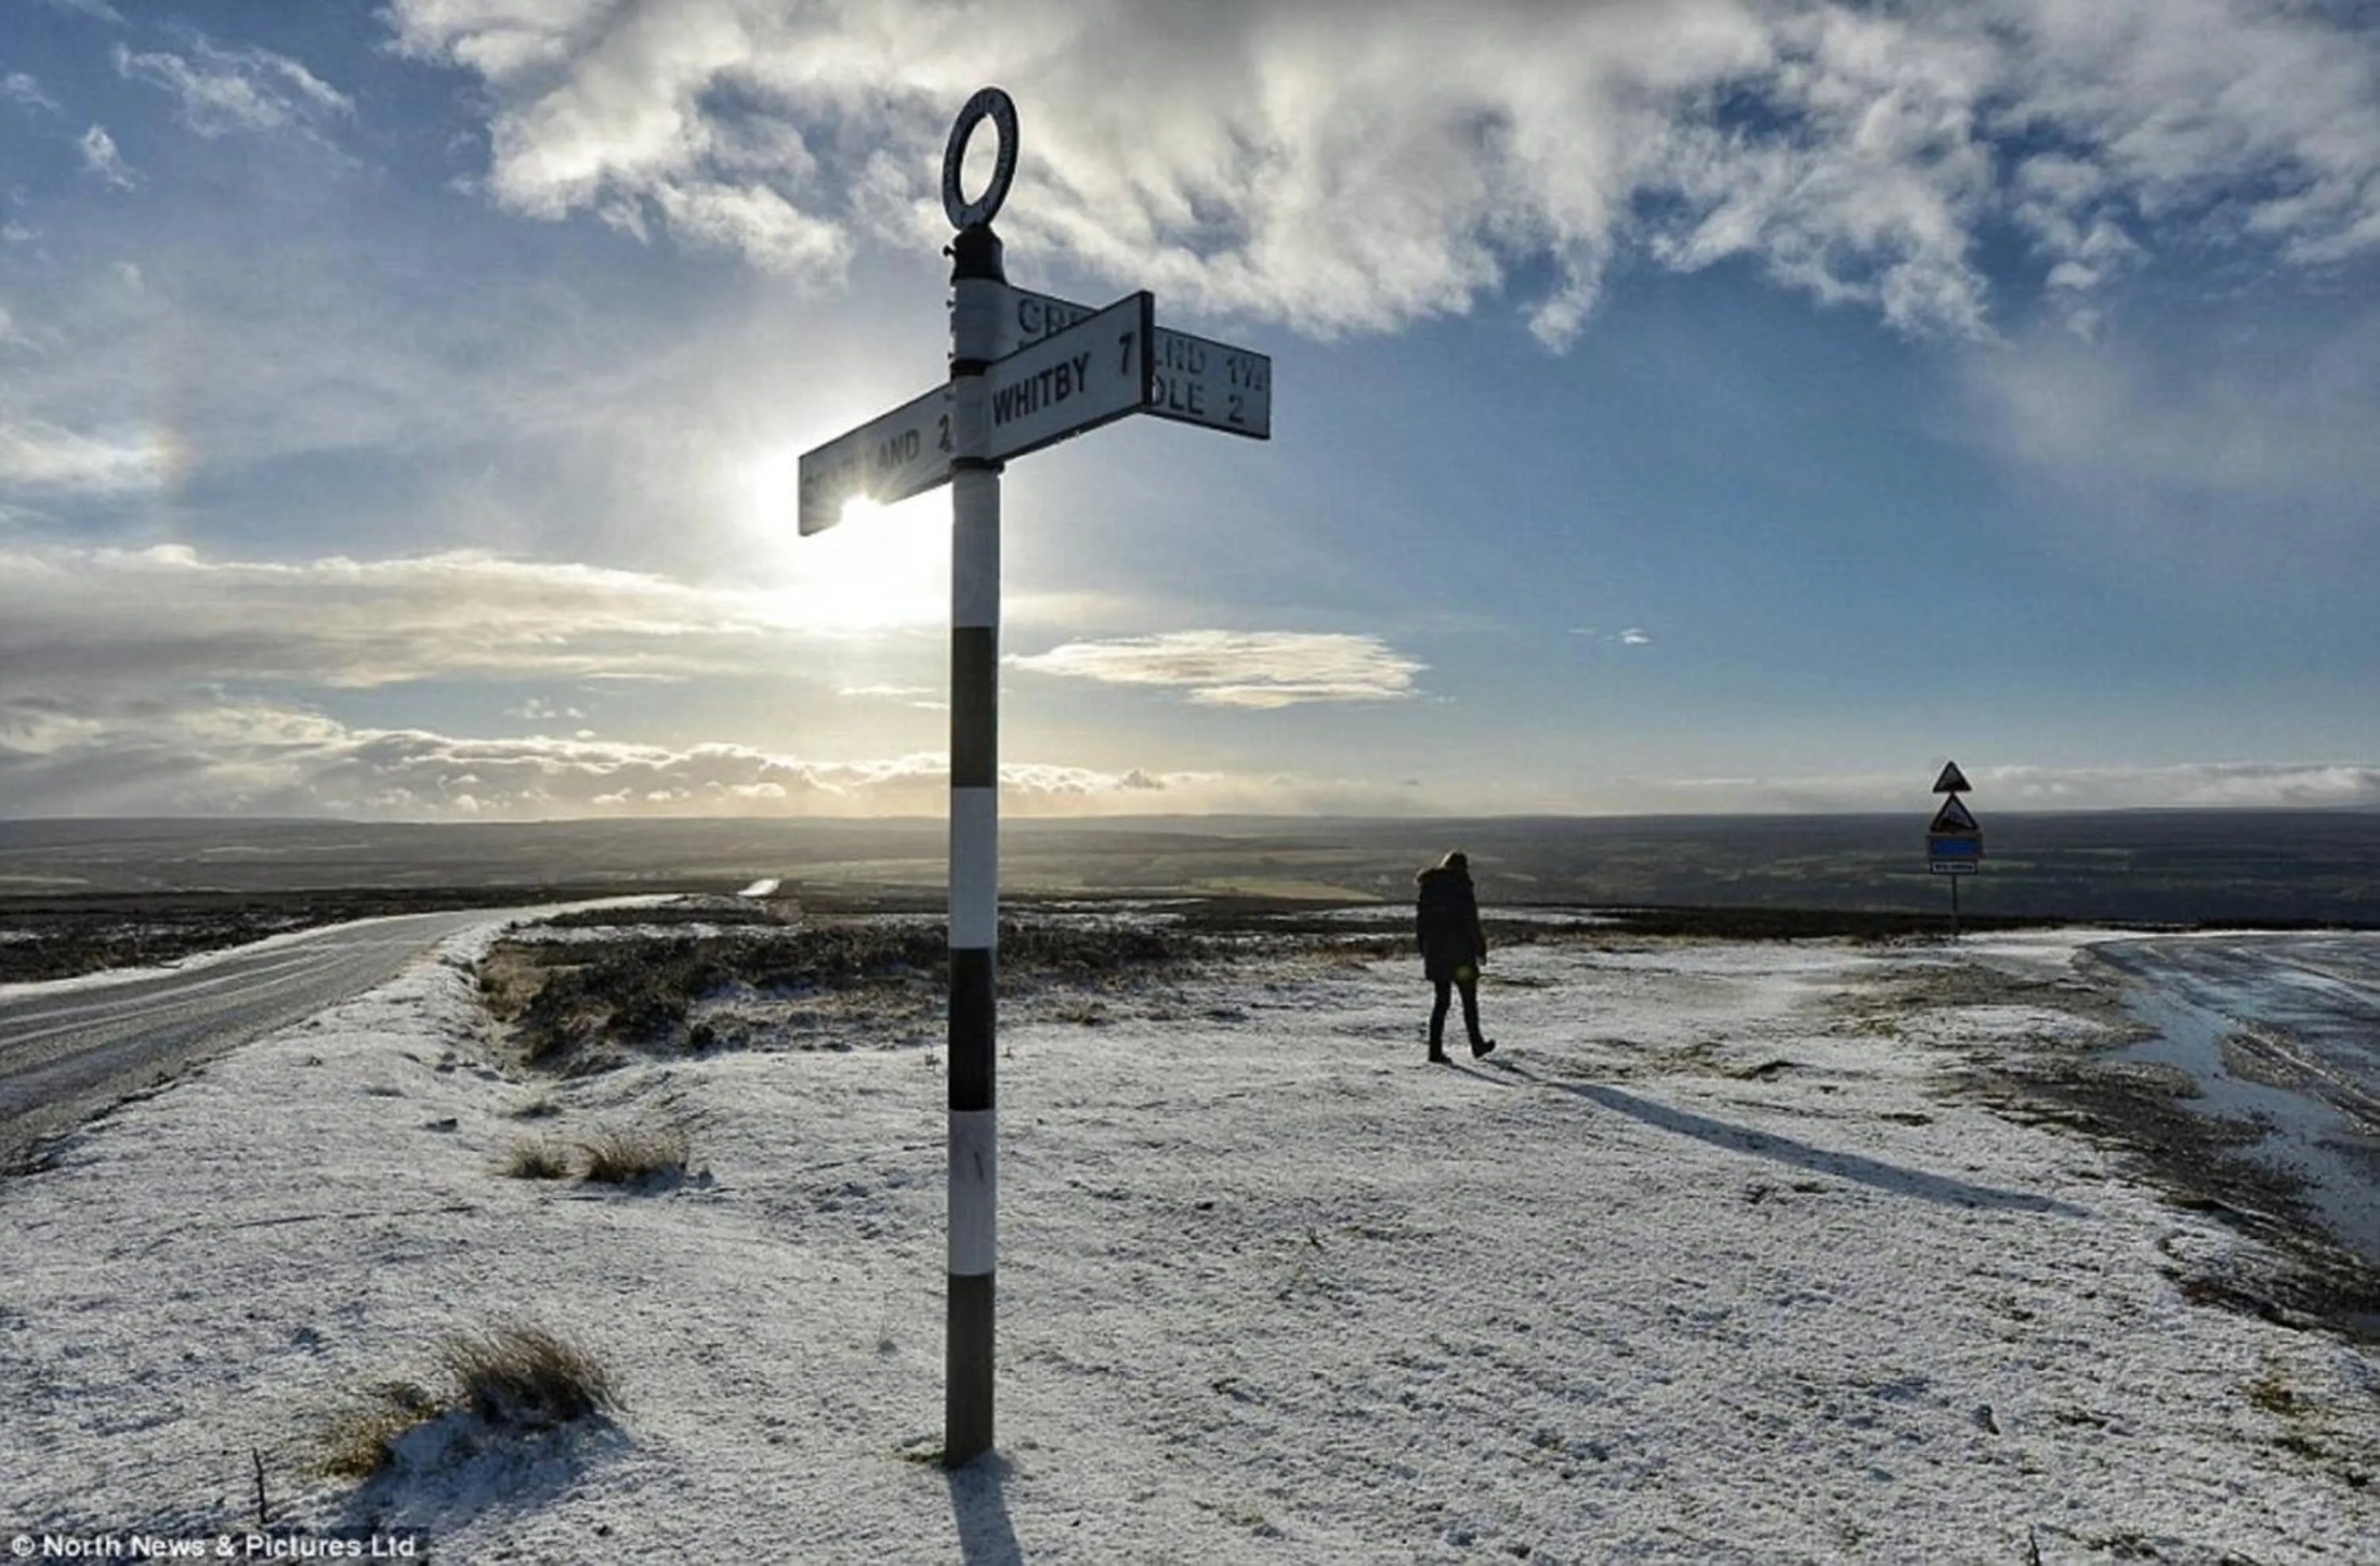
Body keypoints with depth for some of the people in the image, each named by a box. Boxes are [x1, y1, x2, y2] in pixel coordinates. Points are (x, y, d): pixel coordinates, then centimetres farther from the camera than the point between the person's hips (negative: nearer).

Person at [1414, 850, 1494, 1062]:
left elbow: (1420, 920, 9)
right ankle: (1476, 1045, 21)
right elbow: (1471, 921, -12)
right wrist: (1481, 949, -4)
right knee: (1469, 999, 11)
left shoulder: (1428, 887, 6)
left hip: (1434, 952, 5)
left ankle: (1436, 1049, 5)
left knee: (1442, 1000, 11)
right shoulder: (1461, 886, -11)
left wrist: (1425, 951, 16)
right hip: (1459, 952, -5)